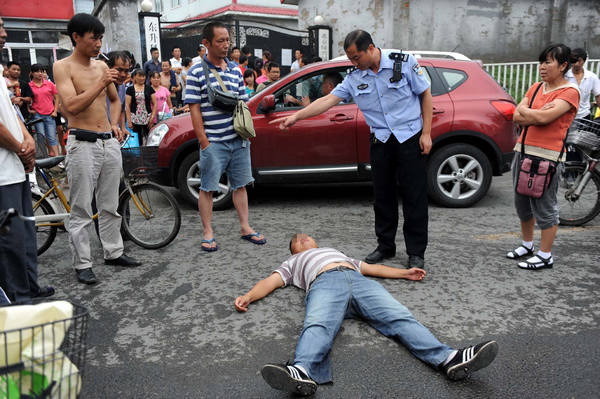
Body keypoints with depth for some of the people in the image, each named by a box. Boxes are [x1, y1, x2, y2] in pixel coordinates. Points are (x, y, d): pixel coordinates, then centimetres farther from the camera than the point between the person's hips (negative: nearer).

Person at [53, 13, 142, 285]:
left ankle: (113, 252, 25)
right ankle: (82, 264, 8)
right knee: (81, 210, -1)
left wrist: (115, 124, 11)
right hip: (83, 145, -6)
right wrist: (101, 83, -16)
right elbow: (72, 105, -17)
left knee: (110, 205, 13)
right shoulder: (63, 67, -3)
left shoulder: (102, 66, 13)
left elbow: (114, 100, 26)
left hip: (110, 142, 6)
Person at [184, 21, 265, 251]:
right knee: (207, 188, 3)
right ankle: (208, 233, 14)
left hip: (239, 140, 5)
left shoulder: (235, 70, 11)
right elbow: (194, 110, -8)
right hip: (213, 143, -5)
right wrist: (204, 142, -12)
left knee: (240, 185, 12)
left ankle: (245, 227, 23)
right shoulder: (197, 73, -5)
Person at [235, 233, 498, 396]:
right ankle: (302, 374, -62)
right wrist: (247, 297, 1)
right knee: (317, 327, -36)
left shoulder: (337, 251, 48)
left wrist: (405, 273, 28)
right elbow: (269, 282, 22)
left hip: (360, 281, 3)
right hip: (324, 283, -3)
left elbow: (372, 267, 40)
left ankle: (448, 359, -44)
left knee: (399, 318, -24)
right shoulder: (293, 262, 38)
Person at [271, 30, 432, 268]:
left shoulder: (404, 62, -6)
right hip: (381, 140, 4)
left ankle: (416, 252, 10)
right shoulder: (354, 78, 3)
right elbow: (328, 99, -1)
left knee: (414, 195, -1)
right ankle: (385, 246, 23)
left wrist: (426, 133, -7)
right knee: (382, 196, 8)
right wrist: (296, 116, -10)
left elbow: (425, 94, -2)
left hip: (410, 137, -4)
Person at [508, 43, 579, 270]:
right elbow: (516, 117, 4)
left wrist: (525, 111, -4)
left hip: (548, 156, -7)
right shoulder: (536, 87, 14)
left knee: (544, 206, -2)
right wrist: (538, 114, -11)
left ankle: (545, 255, 10)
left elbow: (544, 118, -21)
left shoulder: (569, 92, -6)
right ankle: (527, 244, 33)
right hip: (523, 150, 7)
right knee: (522, 202, 15)